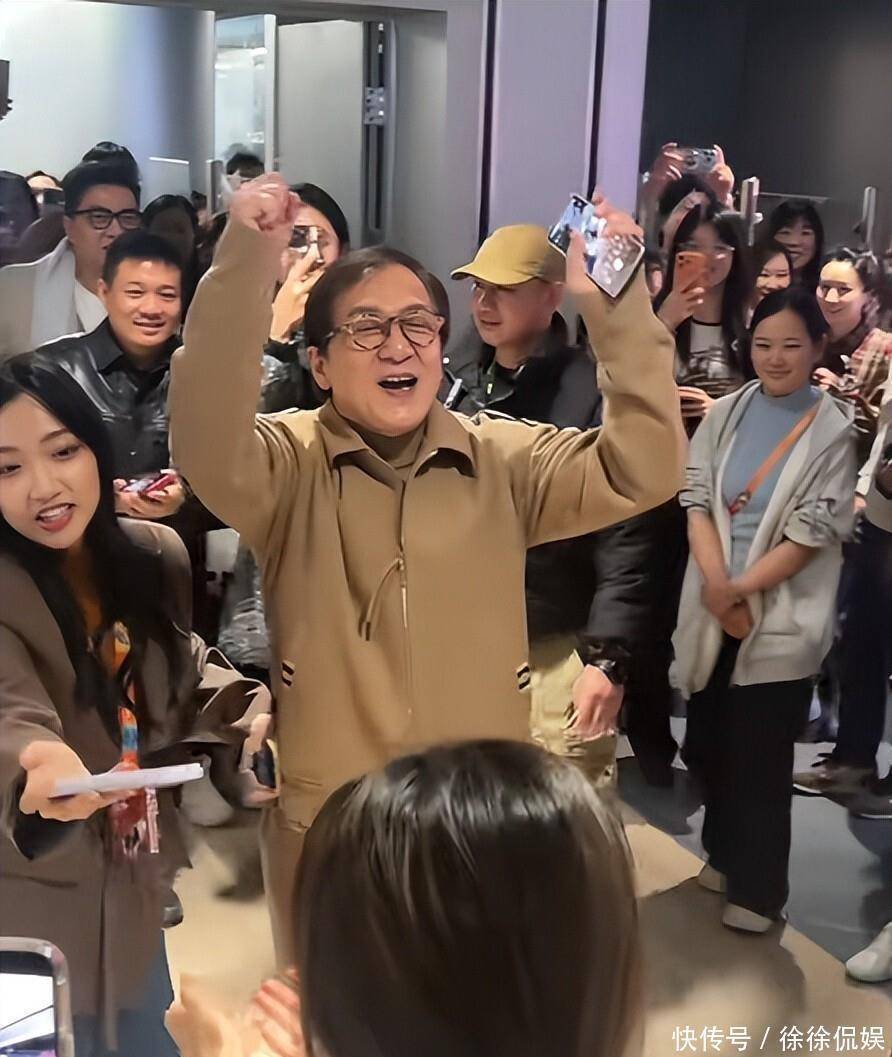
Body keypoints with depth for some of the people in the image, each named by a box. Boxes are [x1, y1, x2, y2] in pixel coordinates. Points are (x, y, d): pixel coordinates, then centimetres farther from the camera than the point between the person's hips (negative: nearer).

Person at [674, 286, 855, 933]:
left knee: (761, 756, 1)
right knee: (715, 742, 13)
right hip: (713, 611, 4)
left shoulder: (834, 431, -5)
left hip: (782, 620, -4)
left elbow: (812, 533, -10)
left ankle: (758, 887, 16)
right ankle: (725, 853, 34)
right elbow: (697, 501, -1)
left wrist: (740, 590, -12)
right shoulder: (724, 416, 5)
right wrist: (716, 587, -13)